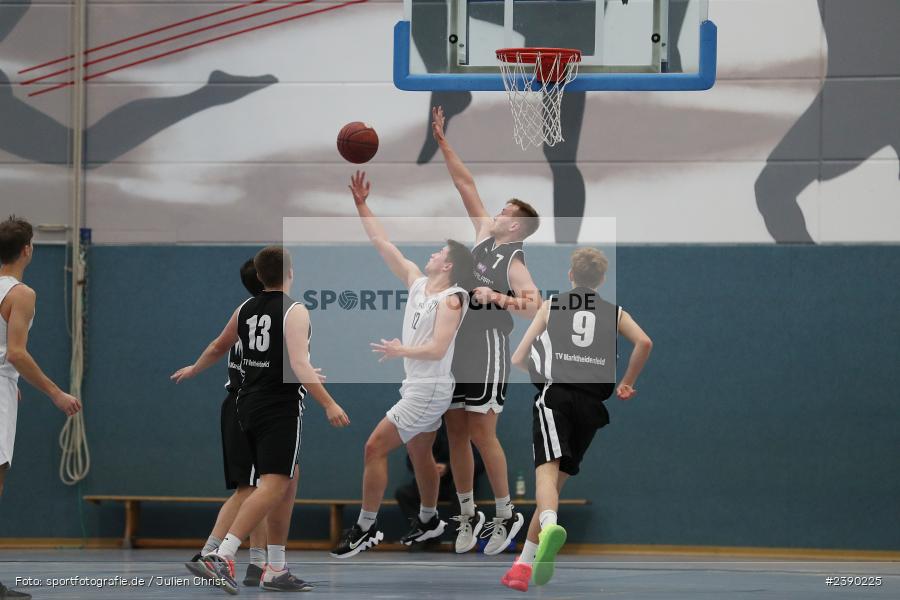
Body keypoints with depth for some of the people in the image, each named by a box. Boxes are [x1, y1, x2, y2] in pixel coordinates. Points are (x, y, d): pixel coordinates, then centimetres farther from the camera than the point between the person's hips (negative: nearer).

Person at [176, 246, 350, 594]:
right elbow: (298, 366, -22)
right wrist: (329, 405, -24)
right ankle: (221, 556, -28)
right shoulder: (294, 312, -11)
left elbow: (218, 347, 26)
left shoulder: (246, 309, 10)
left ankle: (276, 570, 16)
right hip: (280, 408, -8)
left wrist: (194, 370, 45)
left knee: (288, 479, 18)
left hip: (249, 404, 8)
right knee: (273, 486, -13)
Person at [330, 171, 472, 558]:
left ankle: (366, 529, -7)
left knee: (374, 448, -11)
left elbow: (437, 349, -27)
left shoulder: (451, 298, -18)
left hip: (429, 389, -9)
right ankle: (429, 520, 37)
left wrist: (402, 351, -43)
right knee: (420, 455, 21)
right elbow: (383, 244, 9)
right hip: (419, 386, 9)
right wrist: (361, 205, 5)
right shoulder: (418, 282, 5)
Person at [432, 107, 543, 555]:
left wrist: (497, 298, -39)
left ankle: (506, 515, 4)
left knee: (482, 434, -6)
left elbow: (533, 305, -26)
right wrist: (442, 143, 11)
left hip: (486, 347, -7)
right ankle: (467, 515, 15)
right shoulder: (485, 235, 10)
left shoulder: (515, 263, -10)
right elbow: (465, 184, 13)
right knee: (455, 433, 7)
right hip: (455, 345, 8)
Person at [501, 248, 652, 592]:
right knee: (558, 482, 11)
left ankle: (550, 525, -53)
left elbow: (517, 360, 13)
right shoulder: (613, 312, 19)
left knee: (547, 470, -20)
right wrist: (627, 384, 14)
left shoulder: (551, 305, 17)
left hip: (555, 395, -2)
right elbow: (644, 342, 0)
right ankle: (523, 564, 8)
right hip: (591, 402, 2)